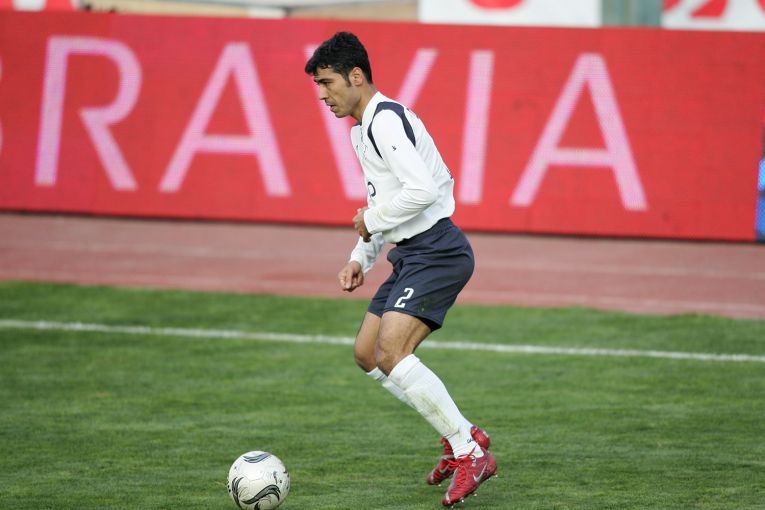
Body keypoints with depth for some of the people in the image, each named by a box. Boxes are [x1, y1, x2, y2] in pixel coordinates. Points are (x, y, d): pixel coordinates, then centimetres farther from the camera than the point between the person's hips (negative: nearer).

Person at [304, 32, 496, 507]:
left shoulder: (386, 119, -15)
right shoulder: (362, 130, 19)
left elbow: (422, 188, -27)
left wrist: (372, 221, -12)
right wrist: (361, 258, 18)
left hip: (436, 250, -11)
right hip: (411, 254, 11)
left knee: (391, 350, -22)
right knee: (367, 353, 12)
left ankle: (471, 453, -16)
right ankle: (461, 435, 17)